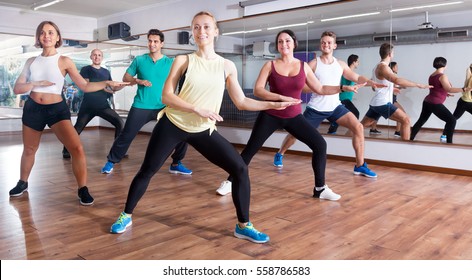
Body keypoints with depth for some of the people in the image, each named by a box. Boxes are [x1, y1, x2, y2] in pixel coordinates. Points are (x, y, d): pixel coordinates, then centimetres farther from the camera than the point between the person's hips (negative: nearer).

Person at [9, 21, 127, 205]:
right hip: (32, 108, 3)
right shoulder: (31, 62, 5)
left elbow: (85, 86, -5)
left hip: (57, 109, -3)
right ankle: (22, 183, 42)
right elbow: (17, 89, 2)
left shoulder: (64, 62, -3)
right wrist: (36, 83, -15)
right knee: (29, 150, 17)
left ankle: (82, 190, -6)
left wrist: (107, 83, -17)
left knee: (77, 148, -20)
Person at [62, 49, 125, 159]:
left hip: (103, 106, 3)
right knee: (77, 128, -1)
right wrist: (103, 87, -21)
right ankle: (66, 150, 19)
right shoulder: (85, 69, 1)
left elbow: (113, 88, 13)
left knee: (120, 123, -12)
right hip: (88, 106, -3)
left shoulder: (106, 72, 14)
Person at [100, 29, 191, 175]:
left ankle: (176, 164, 11)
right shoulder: (139, 60, 3)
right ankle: (111, 162, 20)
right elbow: (125, 77, 8)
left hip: (163, 107, 1)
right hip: (141, 106, -1)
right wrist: (139, 81, -11)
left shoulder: (170, 63, 3)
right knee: (126, 135, 0)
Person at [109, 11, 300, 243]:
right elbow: (166, 96, -11)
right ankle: (126, 216, 28)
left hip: (203, 130, 2)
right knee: (147, 171, 4)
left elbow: (241, 102, 5)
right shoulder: (183, 60, -4)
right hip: (172, 125, -1)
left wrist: (274, 104, 1)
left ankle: (243, 226, 8)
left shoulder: (227, 66, 2)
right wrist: (197, 109, -23)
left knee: (240, 169, -8)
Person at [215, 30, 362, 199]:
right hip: (270, 116, -2)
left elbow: (320, 89, 7)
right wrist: (282, 98, -25)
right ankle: (230, 182, 16)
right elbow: (257, 90, -15)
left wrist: (344, 88, 0)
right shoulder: (270, 65, -5)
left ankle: (320, 188, 6)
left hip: (294, 117, 2)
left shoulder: (303, 66, 2)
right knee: (250, 149, -1)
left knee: (320, 145, -8)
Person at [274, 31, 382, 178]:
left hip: (335, 106, 4)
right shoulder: (313, 64, -7)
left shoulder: (340, 64, 5)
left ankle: (360, 166, -1)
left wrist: (371, 82, -3)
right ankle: (279, 154, 32)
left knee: (358, 127, -11)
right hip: (316, 108, -3)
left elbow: (357, 77, 12)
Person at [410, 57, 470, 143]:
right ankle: (449, 141, -8)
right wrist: (464, 89, -27)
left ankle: (410, 138, 21)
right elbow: (449, 89, -24)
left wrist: (445, 94, 26)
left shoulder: (432, 75, 13)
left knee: (421, 120, 18)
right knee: (451, 120, -5)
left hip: (427, 101, 9)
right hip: (435, 103, -9)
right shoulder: (442, 76, -12)